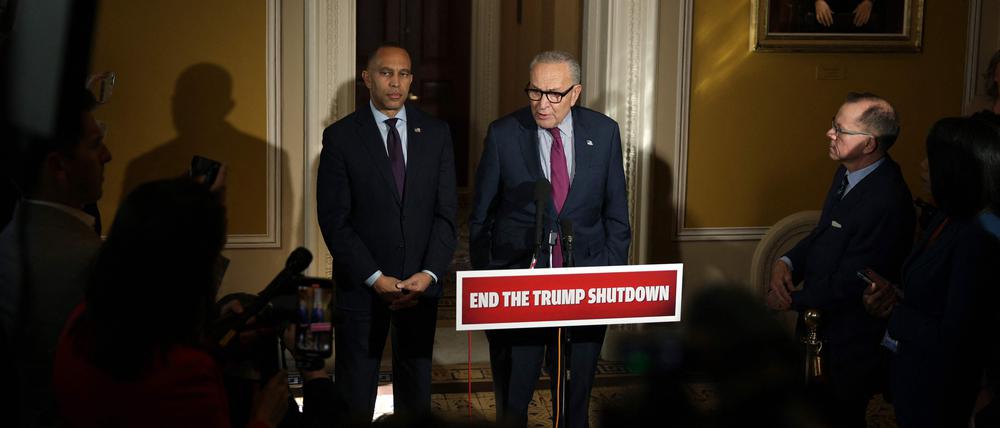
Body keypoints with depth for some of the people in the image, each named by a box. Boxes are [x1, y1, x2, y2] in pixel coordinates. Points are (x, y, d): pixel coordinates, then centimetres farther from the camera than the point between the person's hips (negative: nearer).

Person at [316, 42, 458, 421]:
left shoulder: (436, 133, 5)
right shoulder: (341, 137, -3)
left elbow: (446, 210, 2)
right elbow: (334, 219, -7)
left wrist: (430, 273, -10)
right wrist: (375, 278, -14)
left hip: (421, 282, 2)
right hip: (361, 285, -2)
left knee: (416, 389, 11)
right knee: (355, 393, 6)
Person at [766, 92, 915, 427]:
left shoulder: (886, 202, -31)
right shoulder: (848, 173, -1)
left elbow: (848, 285, -26)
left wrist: (792, 299, -13)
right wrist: (787, 261, -7)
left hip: (850, 344, -9)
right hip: (820, 322, 9)